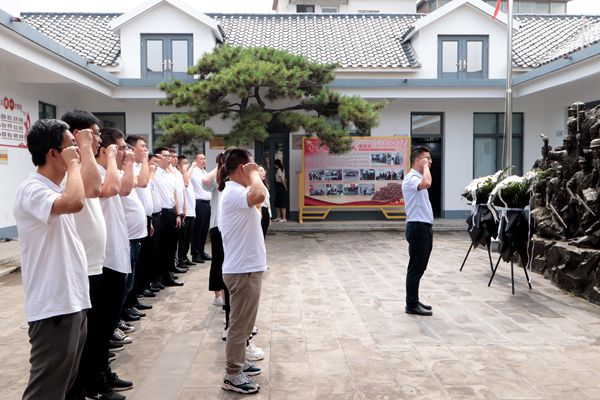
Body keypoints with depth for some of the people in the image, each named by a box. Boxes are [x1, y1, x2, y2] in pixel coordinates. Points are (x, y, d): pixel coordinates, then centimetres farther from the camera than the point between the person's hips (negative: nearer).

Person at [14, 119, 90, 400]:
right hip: (53, 308, -9)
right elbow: (75, 203, -38)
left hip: (72, 302, 9)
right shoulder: (32, 190, -17)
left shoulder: (55, 189, 13)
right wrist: (73, 164, -21)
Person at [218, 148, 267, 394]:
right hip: (243, 270, -11)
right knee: (240, 324, 1)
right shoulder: (233, 192, -21)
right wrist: (253, 174, -25)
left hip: (246, 267, 11)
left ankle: (238, 363, 37)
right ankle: (232, 376, 13)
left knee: (242, 322, 23)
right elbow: (259, 195, -39)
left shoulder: (236, 191, 12)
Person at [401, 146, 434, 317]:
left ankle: (414, 301, 22)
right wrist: (425, 166, -20)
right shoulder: (411, 178, -15)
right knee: (416, 268, -5)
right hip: (417, 228, -10)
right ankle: (411, 305, 2)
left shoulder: (419, 178, 18)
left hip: (425, 227, 10)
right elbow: (426, 183, -38)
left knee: (420, 268, 14)